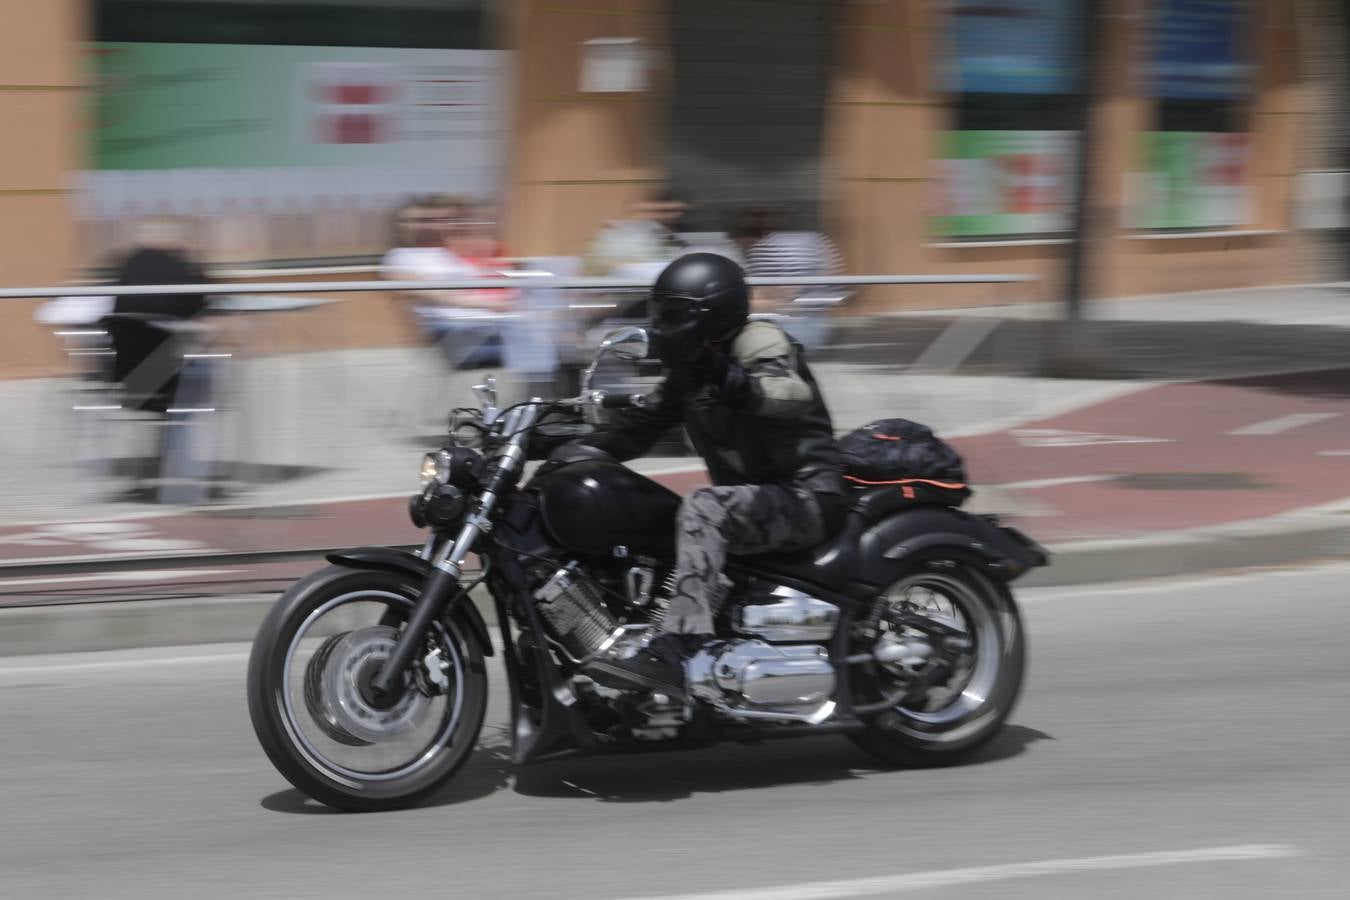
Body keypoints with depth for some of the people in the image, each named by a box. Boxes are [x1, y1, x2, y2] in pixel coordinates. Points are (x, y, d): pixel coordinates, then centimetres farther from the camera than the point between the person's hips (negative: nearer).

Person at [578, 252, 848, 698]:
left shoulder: (758, 343, -10)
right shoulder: (689, 370, 16)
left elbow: (794, 393, -30)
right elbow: (641, 427, 18)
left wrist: (734, 383, -47)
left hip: (807, 495, -10)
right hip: (754, 497, 10)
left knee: (702, 509, -34)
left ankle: (672, 654, -46)